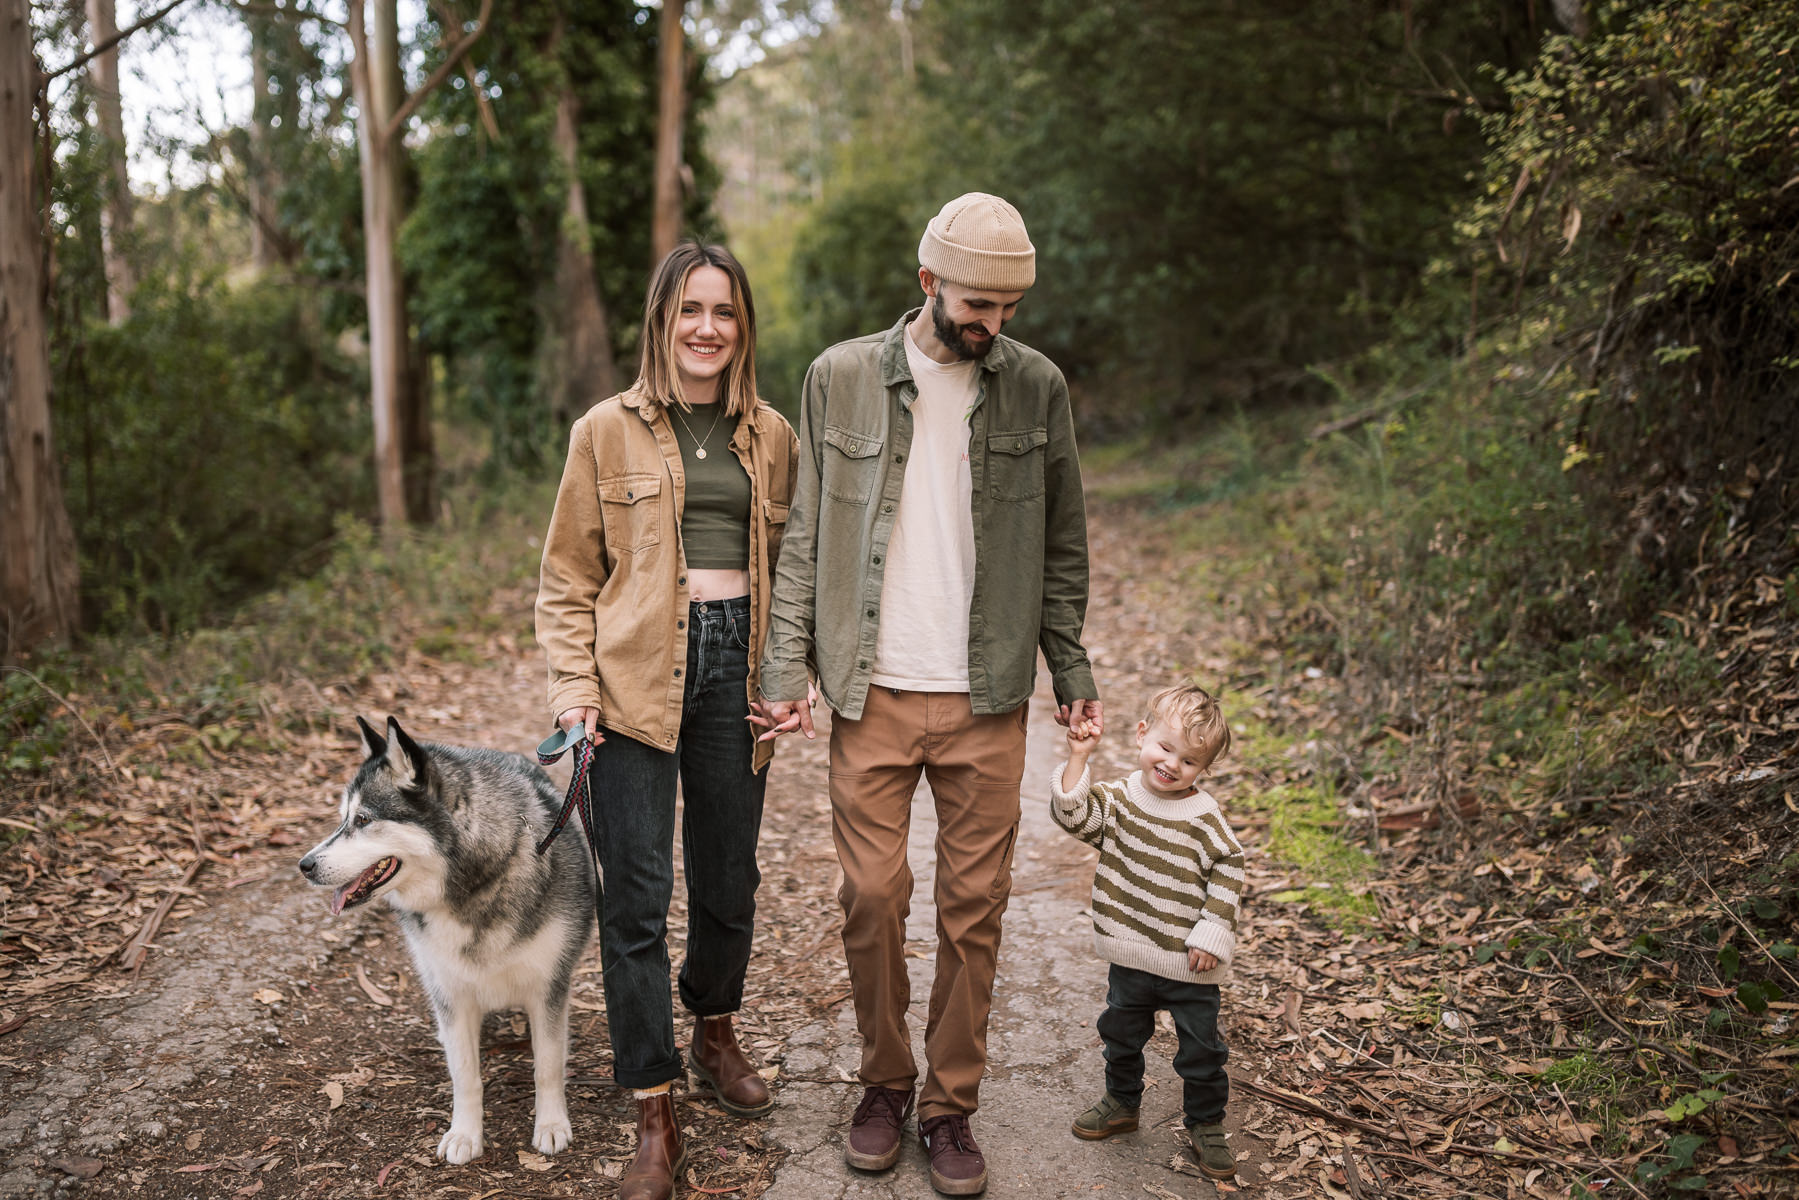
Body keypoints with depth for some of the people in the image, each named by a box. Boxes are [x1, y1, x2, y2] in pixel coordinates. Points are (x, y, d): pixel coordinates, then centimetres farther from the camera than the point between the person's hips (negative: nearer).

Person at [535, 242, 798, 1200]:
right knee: (636, 896, -2)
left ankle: (715, 1033, 40)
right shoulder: (607, 430, 3)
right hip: (637, 671, -3)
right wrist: (572, 689, -6)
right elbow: (566, 579, 4)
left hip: (735, 666, 3)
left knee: (730, 881, 13)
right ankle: (653, 1115, 10)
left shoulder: (770, 436, 11)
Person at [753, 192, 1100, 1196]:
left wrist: (1072, 669, 6)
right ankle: (885, 1085, 27)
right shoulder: (843, 378, 1)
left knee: (975, 906, 6)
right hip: (873, 694, 0)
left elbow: (1061, 544, 10)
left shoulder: (1038, 387, 4)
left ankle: (952, 1104, 23)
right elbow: (806, 538, 3)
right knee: (873, 897, 4)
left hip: (988, 699, 1)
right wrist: (787, 670, -3)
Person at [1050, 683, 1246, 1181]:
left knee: (1201, 1047, 9)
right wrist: (1078, 759, -24)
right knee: (1121, 1033, 20)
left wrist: (1212, 932, -12)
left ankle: (1206, 1125, 29)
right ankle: (1122, 1103, 42)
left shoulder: (1205, 817, -11)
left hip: (1189, 964, -3)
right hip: (1130, 957, 3)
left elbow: (1227, 871, -7)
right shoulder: (1116, 800, -4)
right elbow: (1072, 813, -17)